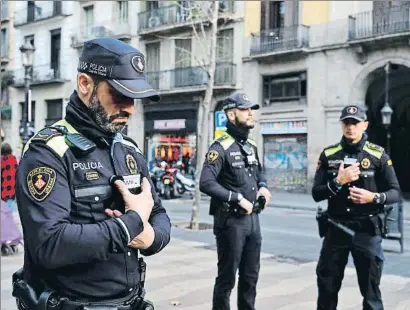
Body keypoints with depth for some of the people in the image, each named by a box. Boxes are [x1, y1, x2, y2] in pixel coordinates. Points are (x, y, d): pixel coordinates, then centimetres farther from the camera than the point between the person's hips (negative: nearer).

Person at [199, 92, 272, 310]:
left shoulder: (251, 145, 11)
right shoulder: (220, 147, -14)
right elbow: (206, 184, -24)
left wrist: (263, 186, 5)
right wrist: (238, 198, -22)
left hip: (253, 219, 8)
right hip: (231, 221, -7)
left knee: (250, 276, 16)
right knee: (227, 278, 3)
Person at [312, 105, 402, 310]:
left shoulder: (378, 155, -2)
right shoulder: (328, 154, 4)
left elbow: (395, 193, -1)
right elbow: (316, 194, 1)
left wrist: (374, 197, -21)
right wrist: (338, 181, -16)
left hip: (366, 230, -2)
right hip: (336, 228, 2)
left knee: (370, 288, 6)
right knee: (327, 286, 11)